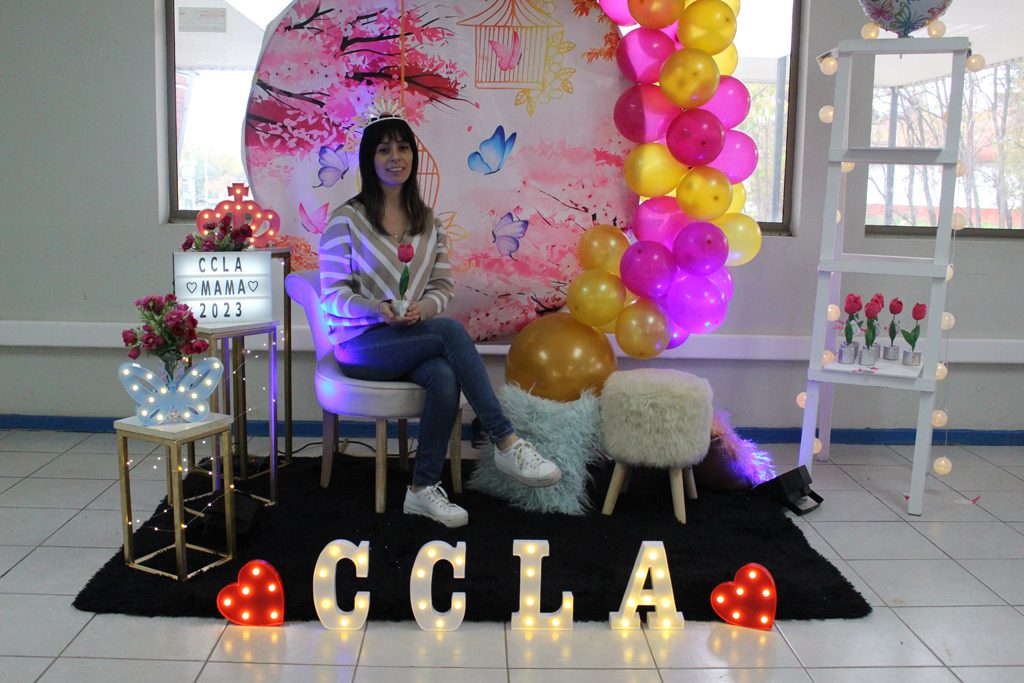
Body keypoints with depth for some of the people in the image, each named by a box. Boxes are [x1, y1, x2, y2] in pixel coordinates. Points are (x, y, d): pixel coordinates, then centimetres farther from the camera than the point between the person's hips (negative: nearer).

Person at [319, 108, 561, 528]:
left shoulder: (427, 221, 13)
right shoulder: (346, 219, -2)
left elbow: (443, 286, 10)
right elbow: (333, 295, -4)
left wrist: (423, 308, -14)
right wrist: (378, 310, -24)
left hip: (415, 338, 4)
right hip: (361, 343, -4)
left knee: (446, 378, -32)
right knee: (451, 331, -31)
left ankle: (423, 489, -18)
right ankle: (506, 443, -28)